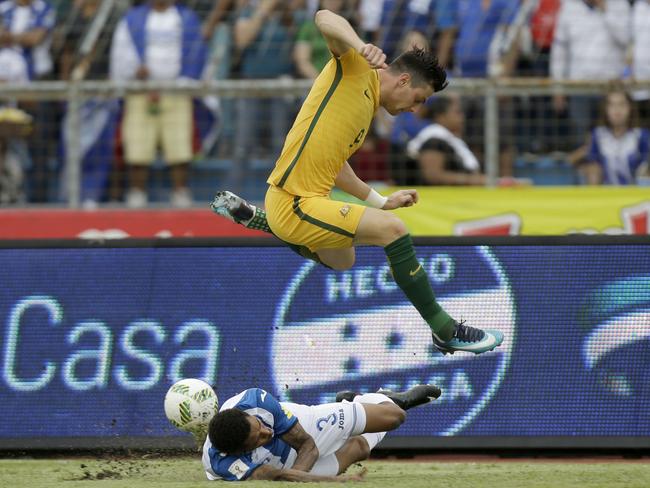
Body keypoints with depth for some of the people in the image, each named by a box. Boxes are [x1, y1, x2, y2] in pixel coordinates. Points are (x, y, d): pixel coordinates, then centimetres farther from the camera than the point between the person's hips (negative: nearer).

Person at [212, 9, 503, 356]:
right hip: (294, 205, -10)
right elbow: (324, 18, -25)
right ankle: (445, 331, -13)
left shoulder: (369, 109, 16)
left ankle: (250, 216, 33)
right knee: (392, 229, -20)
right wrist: (360, 47, -44)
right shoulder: (356, 69, -8)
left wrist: (381, 202, 24)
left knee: (342, 261, 34)